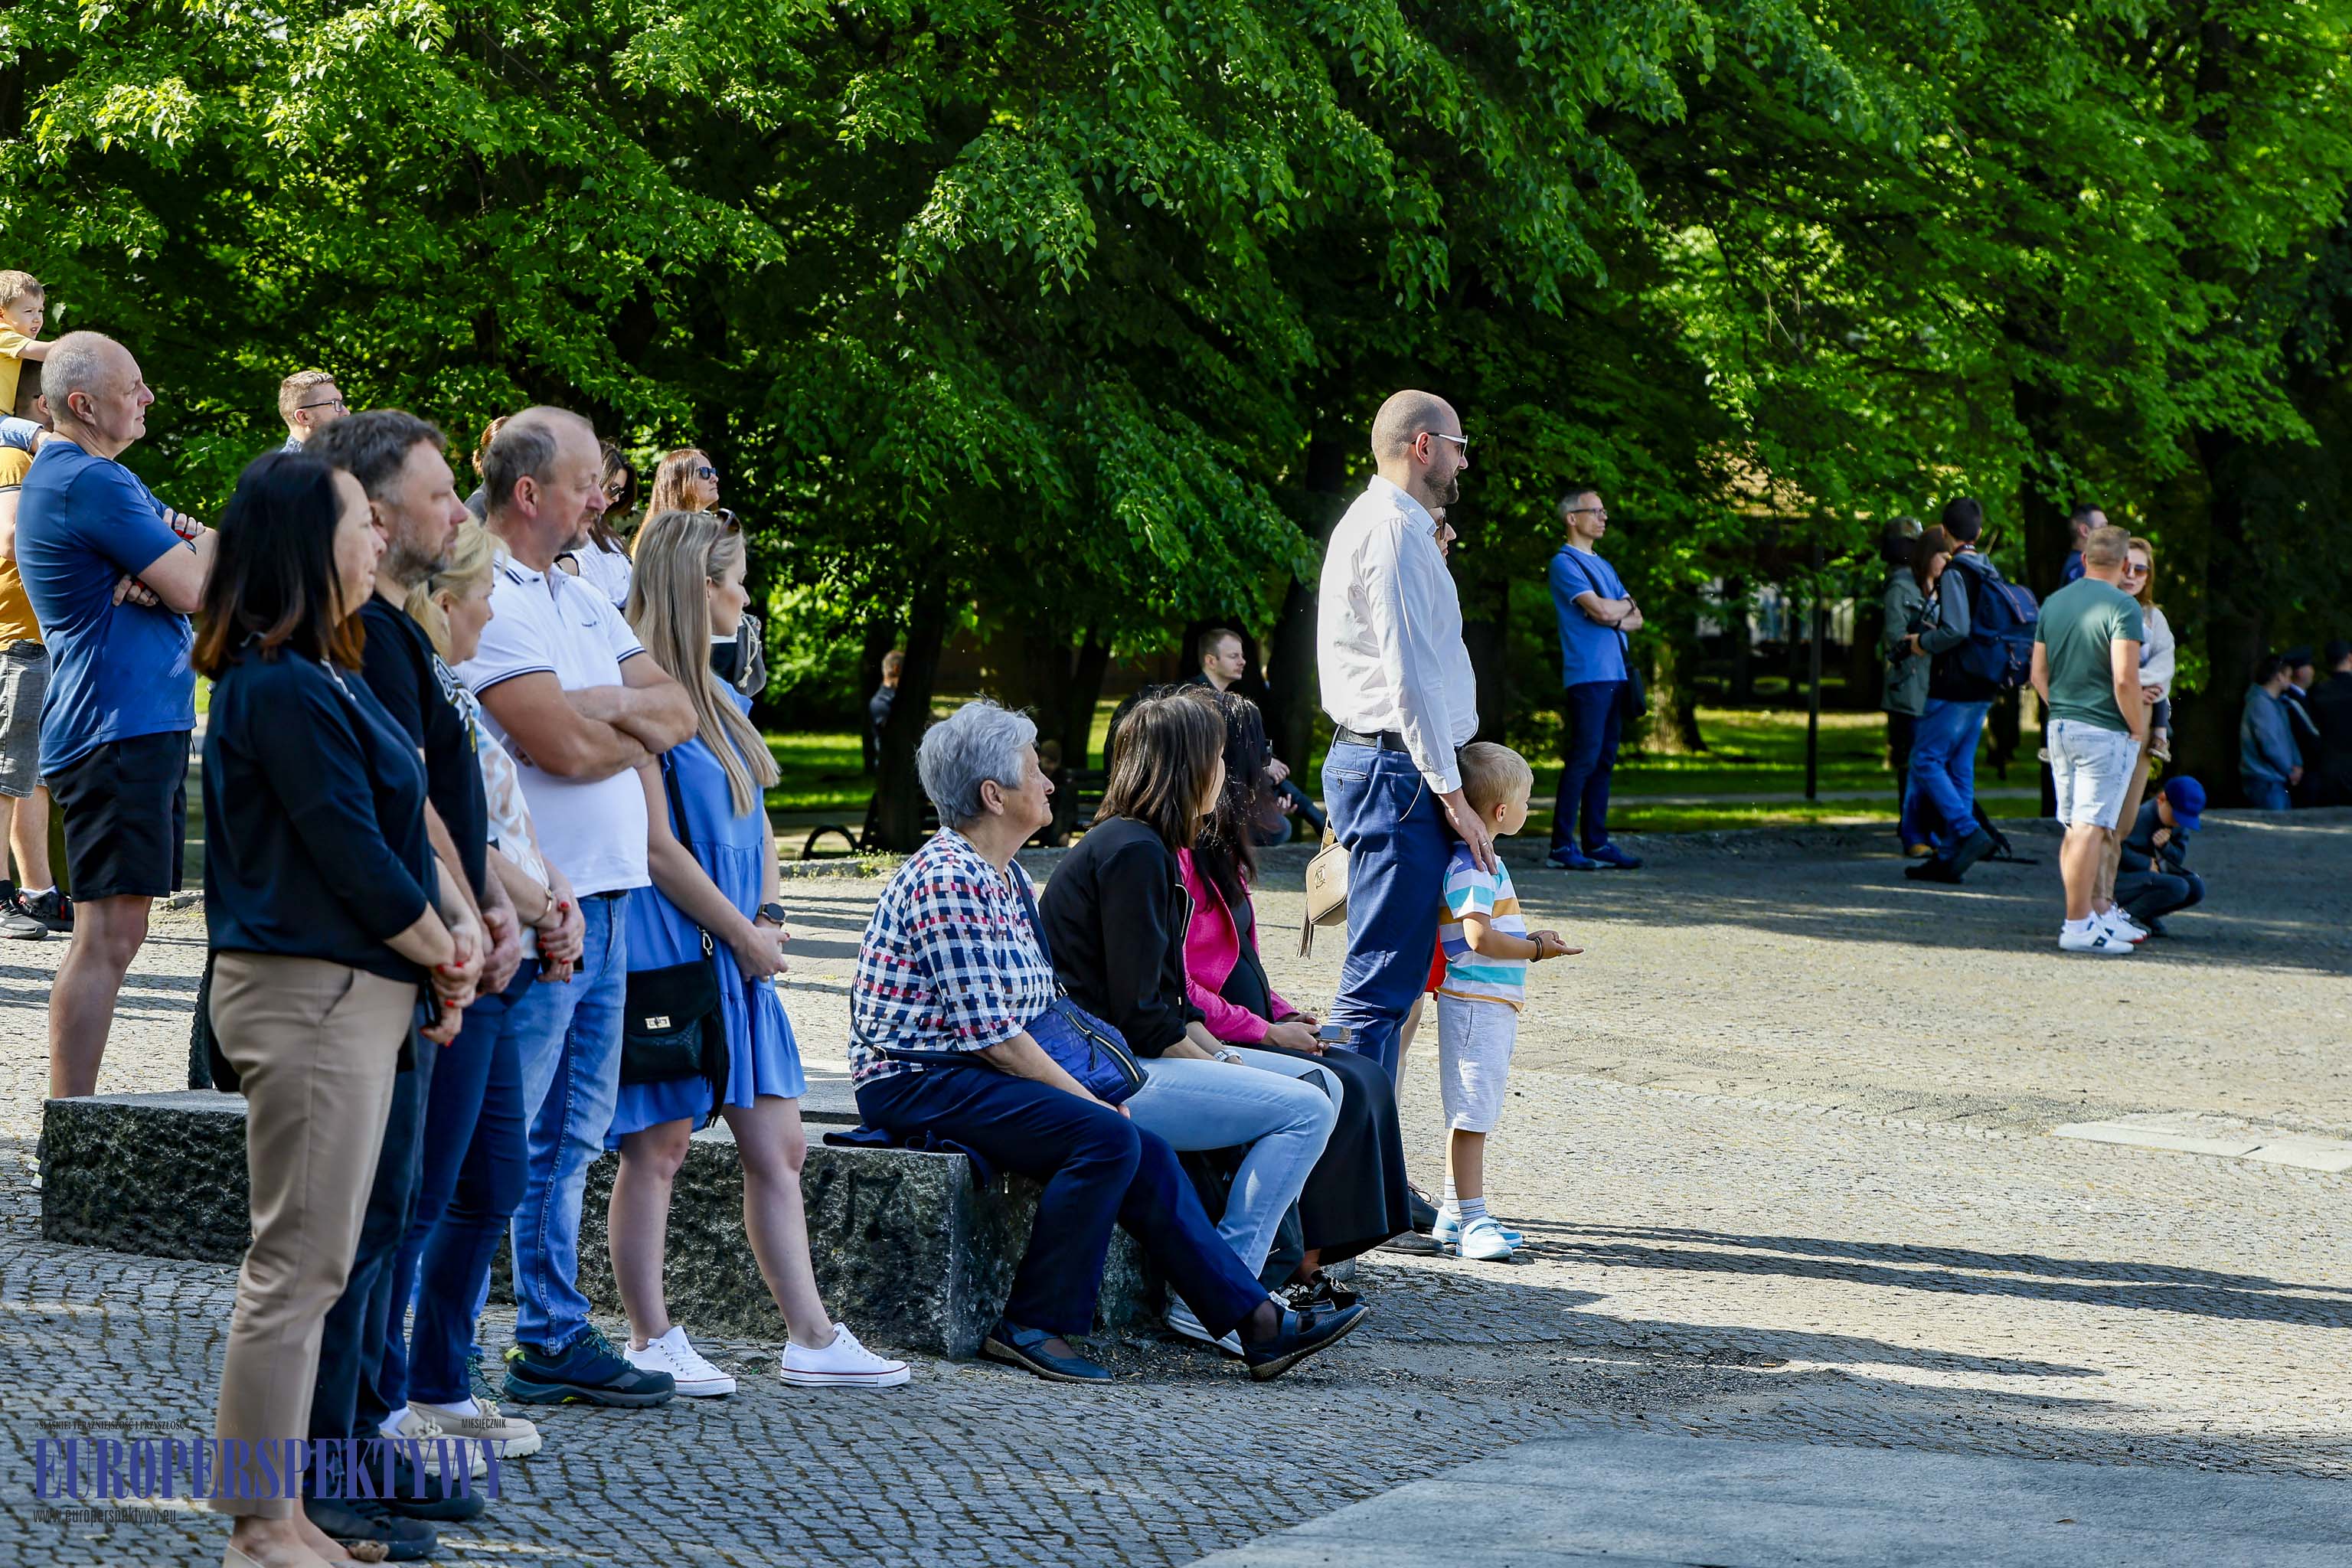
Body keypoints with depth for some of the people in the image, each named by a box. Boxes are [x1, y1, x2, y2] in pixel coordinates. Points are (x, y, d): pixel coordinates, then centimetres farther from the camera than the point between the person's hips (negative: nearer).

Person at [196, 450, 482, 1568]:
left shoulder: (324, 677, 15)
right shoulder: (281, 690, -17)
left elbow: (400, 821, 14)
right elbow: (350, 850, -17)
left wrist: (458, 931, 0)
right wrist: (442, 954, -4)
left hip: (353, 995, 11)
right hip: (309, 996, -11)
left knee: (309, 1266, 14)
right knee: (298, 1266, -6)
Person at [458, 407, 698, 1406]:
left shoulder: (581, 600, 18)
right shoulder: (484, 599, -12)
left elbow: (675, 709, 12)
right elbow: (561, 743, -20)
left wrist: (608, 706, -8)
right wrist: (644, 728, -1)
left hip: (601, 902, 9)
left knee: (569, 1136, 15)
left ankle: (553, 1337, 23)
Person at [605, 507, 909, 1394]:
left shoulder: (721, 700, 17)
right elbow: (658, 846, -15)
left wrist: (769, 918, 4)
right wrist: (745, 933, -10)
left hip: (736, 953, 9)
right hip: (668, 948, -9)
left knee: (778, 1146, 7)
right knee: (659, 1146, -2)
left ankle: (811, 1337, 10)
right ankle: (651, 1342, 3)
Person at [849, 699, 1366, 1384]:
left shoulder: (1002, 877, 16)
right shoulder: (950, 880, -17)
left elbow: (1034, 1010, 18)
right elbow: (993, 1036, -20)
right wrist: (1085, 1097, -15)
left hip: (977, 1074, 10)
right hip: (917, 1082, -10)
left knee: (1143, 1153, -4)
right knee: (1106, 1136, -25)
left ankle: (1257, 1322, -4)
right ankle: (1032, 1325, -17)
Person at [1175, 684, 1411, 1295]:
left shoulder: (1214, 848, 16)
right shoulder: (1172, 854, -17)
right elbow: (1173, 989, -21)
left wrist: (1286, 1016, 6)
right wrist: (1267, 1033, -15)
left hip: (1246, 1028, 10)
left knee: (1367, 1077, -5)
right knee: (1339, 1088, -20)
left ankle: (1306, 1263, -10)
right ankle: (1296, 1265, -13)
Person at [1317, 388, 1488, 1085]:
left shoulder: (1375, 523, 22)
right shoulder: (1394, 529, -13)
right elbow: (1411, 675, -18)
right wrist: (1452, 794, -17)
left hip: (1370, 762, 11)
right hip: (1398, 772, -11)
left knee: (1395, 975, 12)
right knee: (1382, 979, -12)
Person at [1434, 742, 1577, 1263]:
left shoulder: (1482, 860, 16)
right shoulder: (1470, 864, -18)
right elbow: (1479, 936, -25)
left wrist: (1528, 941, 18)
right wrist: (1536, 948, -16)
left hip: (1493, 1004, 11)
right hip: (1474, 1003, -11)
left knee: (1473, 1112, 14)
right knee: (1472, 1111, -8)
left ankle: (1455, 1214, 19)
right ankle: (1471, 1220, -7)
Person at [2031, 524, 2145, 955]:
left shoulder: (2054, 603, 10)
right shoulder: (2122, 606, -13)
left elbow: (2038, 673, 13)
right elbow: (2125, 679, -20)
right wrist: (2138, 728, -9)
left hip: (2060, 726, 8)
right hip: (2105, 731, -8)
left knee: (2077, 828, 13)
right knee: (2090, 827, -6)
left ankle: (2102, 911, 25)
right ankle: (2078, 926, -5)